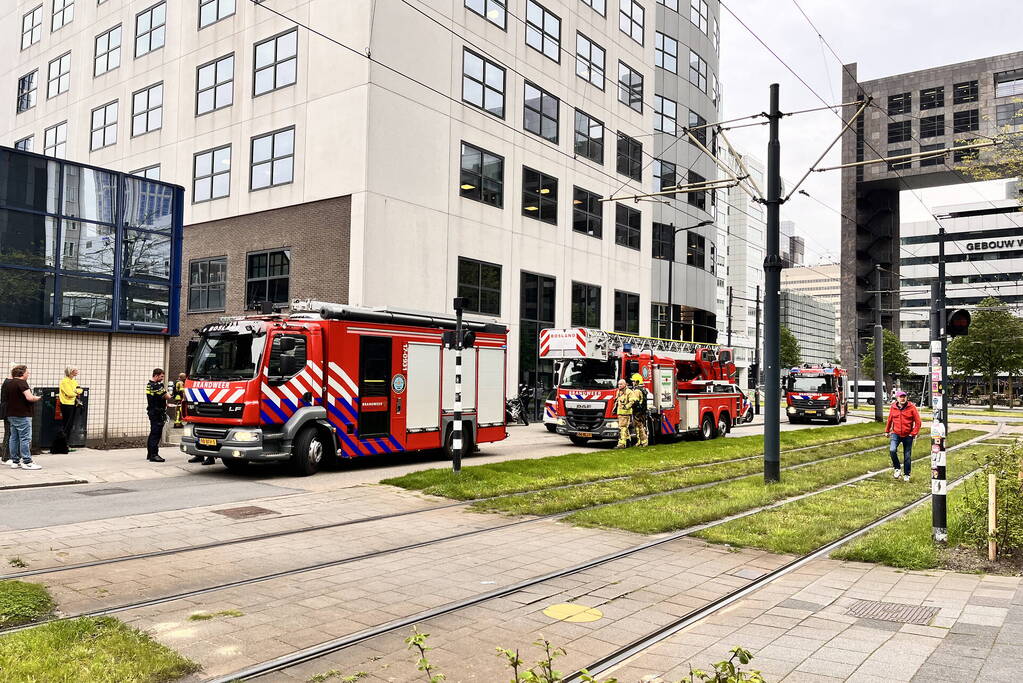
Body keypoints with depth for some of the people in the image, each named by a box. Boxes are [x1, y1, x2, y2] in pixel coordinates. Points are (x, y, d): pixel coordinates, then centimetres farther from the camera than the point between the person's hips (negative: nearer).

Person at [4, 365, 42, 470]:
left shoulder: (8, 383, 12)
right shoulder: (21, 382, -15)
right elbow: (29, 397, -25)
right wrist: (37, 398, -5)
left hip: (11, 415, 9)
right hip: (22, 415, -9)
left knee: (14, 438, 11)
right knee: (25, 438, -6)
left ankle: (15, 461, 15)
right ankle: (27, 462, -5)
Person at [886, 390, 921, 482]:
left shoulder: (912, 407, -7)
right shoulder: (893, 408, 0)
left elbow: (918, 422, -4)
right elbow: (889, 420, 14)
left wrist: (914, 433, -10)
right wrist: (887, 431, 21)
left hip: (908, 435, -1)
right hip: (896, 434, 1)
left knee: (907, 456, 7)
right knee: (892, 450, -21)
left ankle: (906, 475, 23)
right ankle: (897, 468, 1)